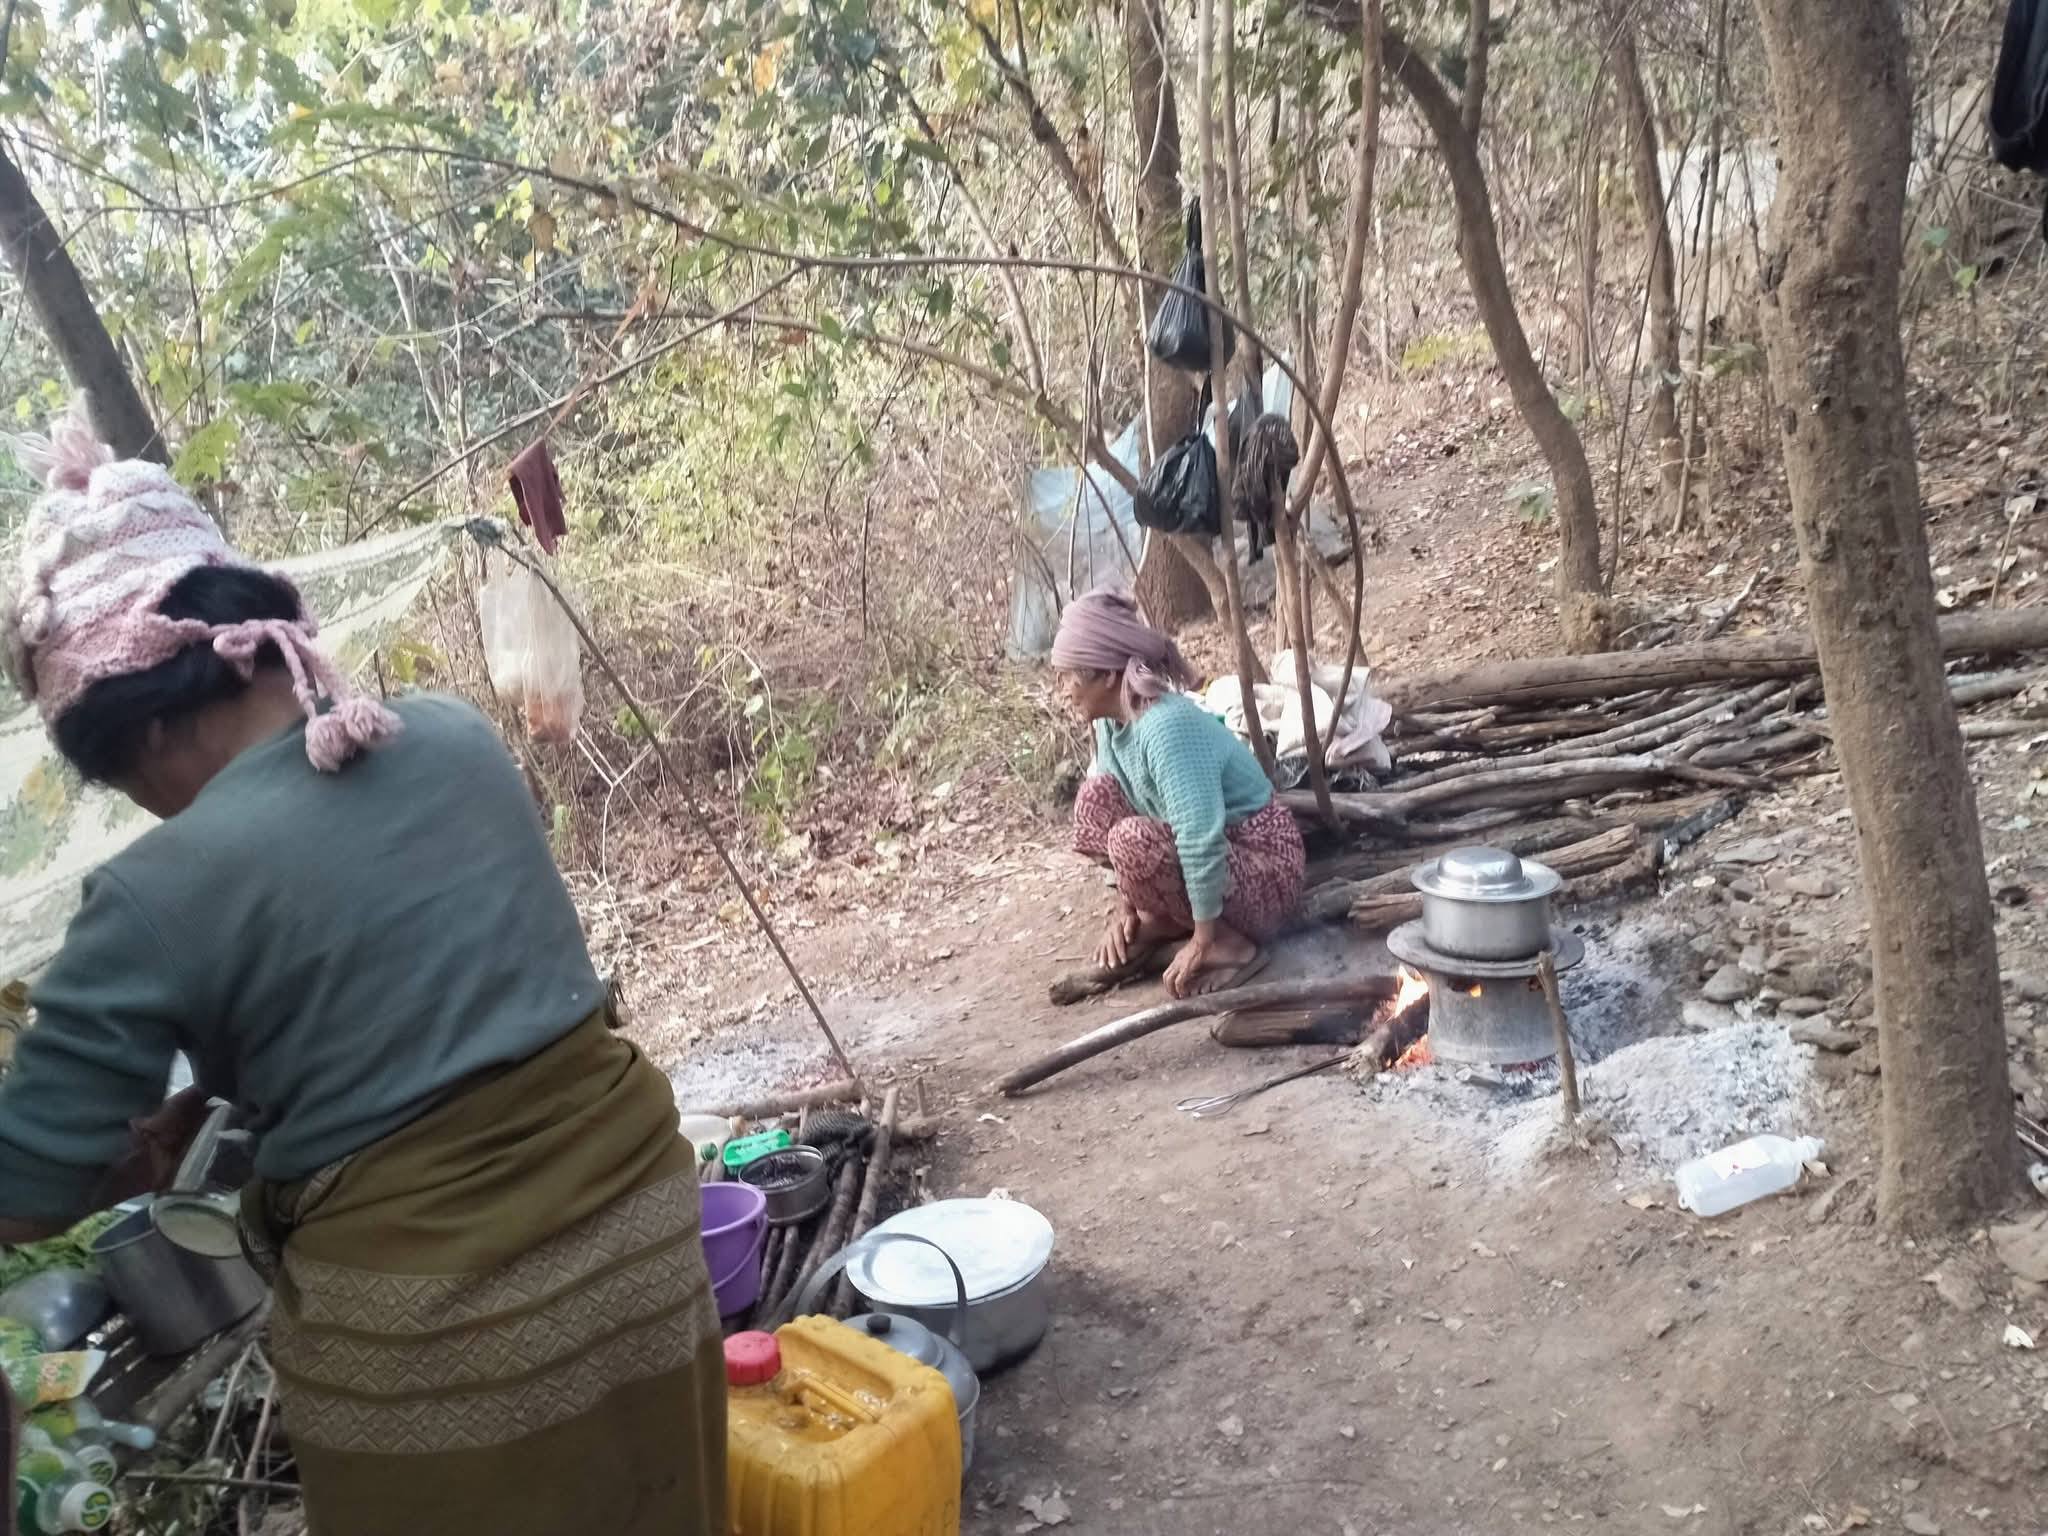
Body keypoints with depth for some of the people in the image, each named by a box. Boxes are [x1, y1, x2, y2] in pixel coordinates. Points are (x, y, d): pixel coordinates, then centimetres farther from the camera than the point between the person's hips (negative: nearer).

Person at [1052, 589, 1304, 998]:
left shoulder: (1168, 727, -30)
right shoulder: (1112, 721, -3)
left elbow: (1201, 840, -36)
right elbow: (1113, 803, 6)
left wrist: (1202, 940, -29)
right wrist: (1127, 903, 1)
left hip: (1264, 869, -9)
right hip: (1209, 853, 9)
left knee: (1134, 840, -30)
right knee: (1096, 796, -1)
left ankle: (1230, 945, -13)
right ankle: (1161, 919, 8)